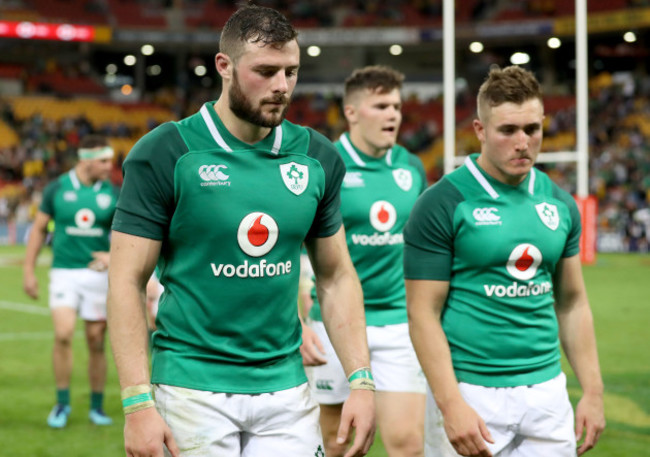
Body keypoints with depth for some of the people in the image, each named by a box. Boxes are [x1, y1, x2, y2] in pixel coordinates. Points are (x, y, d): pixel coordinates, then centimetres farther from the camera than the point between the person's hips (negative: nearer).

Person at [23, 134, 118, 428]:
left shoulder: (112, 194, 2)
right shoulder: (57, 189, 0)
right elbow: (39, 229, 8)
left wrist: (113, 255, -14)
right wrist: (28, 270, 5)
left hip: (98, 274, 1)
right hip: (64, 272, -1)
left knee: (96, 342, 4)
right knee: (63, 335, -16)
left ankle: (97, 407, 19)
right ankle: (62, 403, -1)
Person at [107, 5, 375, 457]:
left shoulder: (317, 157, 5)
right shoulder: (164, 154, -8)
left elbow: (337, 277, 12)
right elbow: (127, 282, -8)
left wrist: (361, 381, 3)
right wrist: (138, 402, -15)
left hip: (286, 390, 4)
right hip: (193, 391, -4)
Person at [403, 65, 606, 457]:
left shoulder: (560, 204, 8)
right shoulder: (442, 204, -9)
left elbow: (572, 302, 15)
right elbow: (424, 313, -11)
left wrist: (593, 391, 9)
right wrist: (451, 405, -18)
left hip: (547, 391, 5)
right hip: (471, 391, -5)